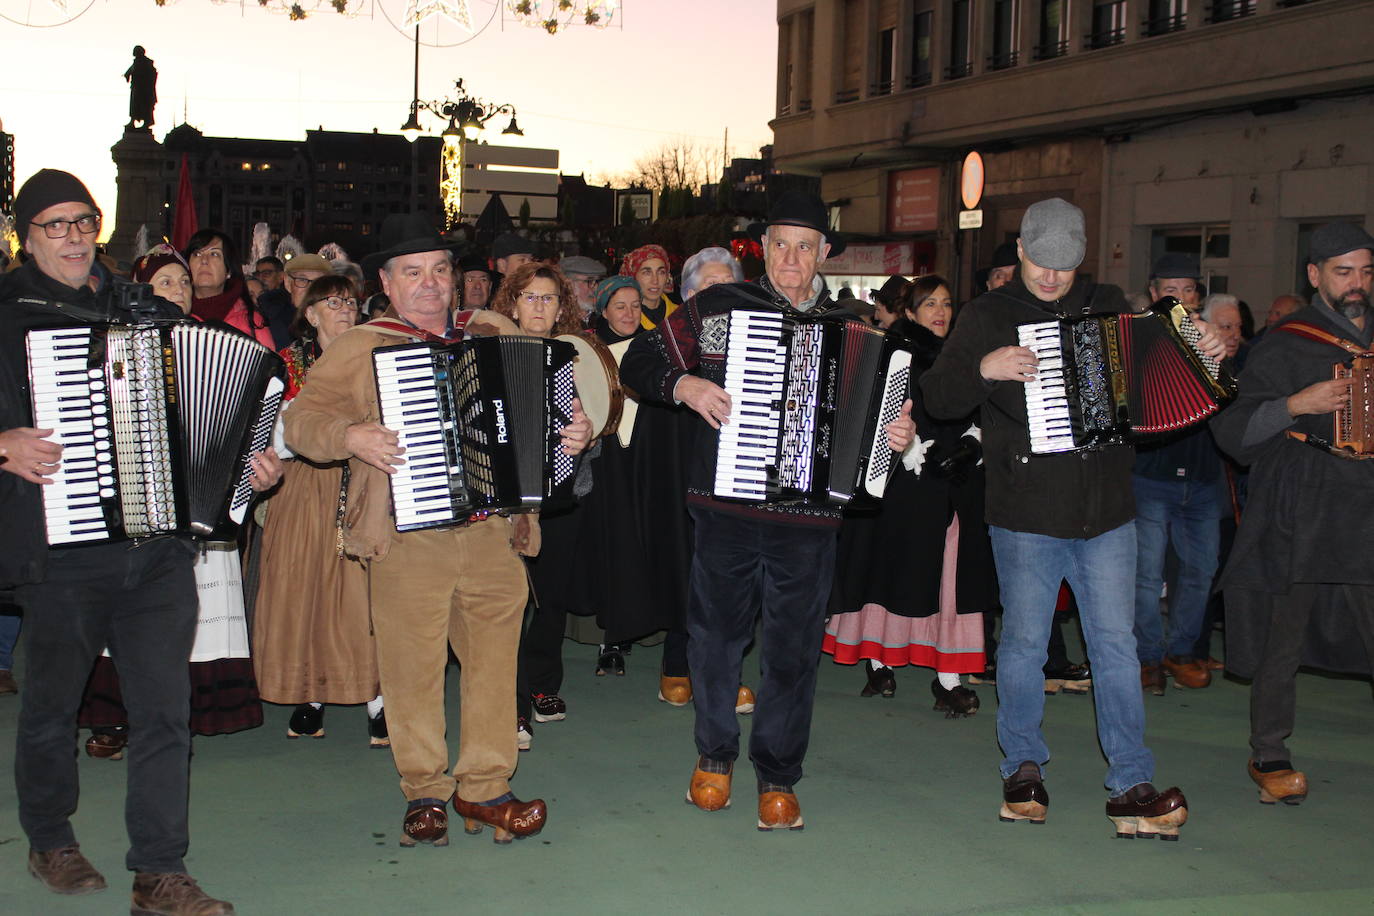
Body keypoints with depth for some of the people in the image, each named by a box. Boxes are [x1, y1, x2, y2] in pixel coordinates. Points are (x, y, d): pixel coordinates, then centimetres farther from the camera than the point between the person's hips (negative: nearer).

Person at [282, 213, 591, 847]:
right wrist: (350, 437, -20)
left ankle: (484, 788, 16)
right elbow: (302, 420, -2)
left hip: (494, 533, 3)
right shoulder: (357, 349, 5)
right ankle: (425, 793, 17)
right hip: (407, 538, -3)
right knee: (413, 668, 2)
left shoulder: (494, 334, 14)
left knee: (494, 659, 5)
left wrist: (574, 432, 1)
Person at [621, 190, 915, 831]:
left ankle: (777, 777, 22)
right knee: (716, 634, 10)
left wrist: (899, 435, -6)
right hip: (724, 508, 0)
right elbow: (640, 362, 5)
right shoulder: (717, 308, 3)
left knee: (793, 649, 6)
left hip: (807, 518, 1)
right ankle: (714, 755, 32)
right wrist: (684, 384, -13)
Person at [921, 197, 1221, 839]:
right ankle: (1024, 768, 24)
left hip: (1106, 513, 2)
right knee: (1024, 643, 6)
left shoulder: (1108, 306, 12)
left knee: (1116, 645, 3)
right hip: (1025, 516, -2)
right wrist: (983, 370, -21)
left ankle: (1131, 785, 8)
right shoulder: (989, 316, 2)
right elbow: (937, 397, -4)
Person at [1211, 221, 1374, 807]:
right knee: (1286, 633, -2)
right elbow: (1231, 431, -5)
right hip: (1300, 511, -4)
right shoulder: (1286, 345, 0)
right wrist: (1295, 405, -17)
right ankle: (1269, 755, 10)